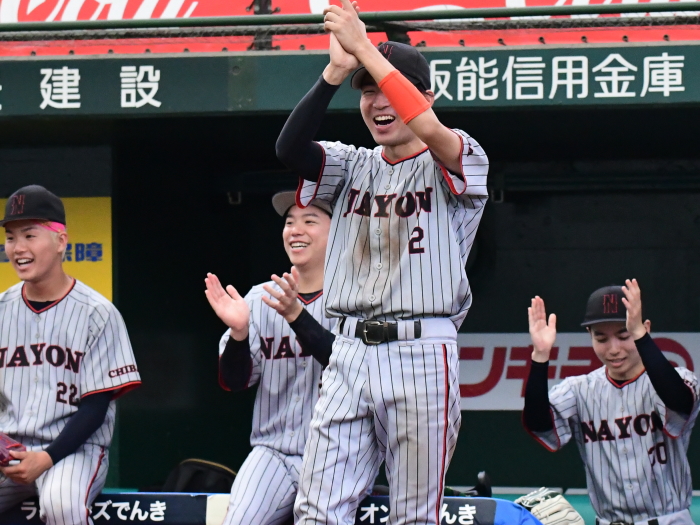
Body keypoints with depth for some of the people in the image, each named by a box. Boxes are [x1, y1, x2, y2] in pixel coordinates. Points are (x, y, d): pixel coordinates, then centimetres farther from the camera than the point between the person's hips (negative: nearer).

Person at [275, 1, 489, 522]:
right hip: (350, 353, 4)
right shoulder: (353, 167, 16)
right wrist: (337, 70, -12)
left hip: (421, 355, -4)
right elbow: (290, 147, -3)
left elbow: (430, 129, -21)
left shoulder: (456, 165, 2)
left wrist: (365, 48, -18)